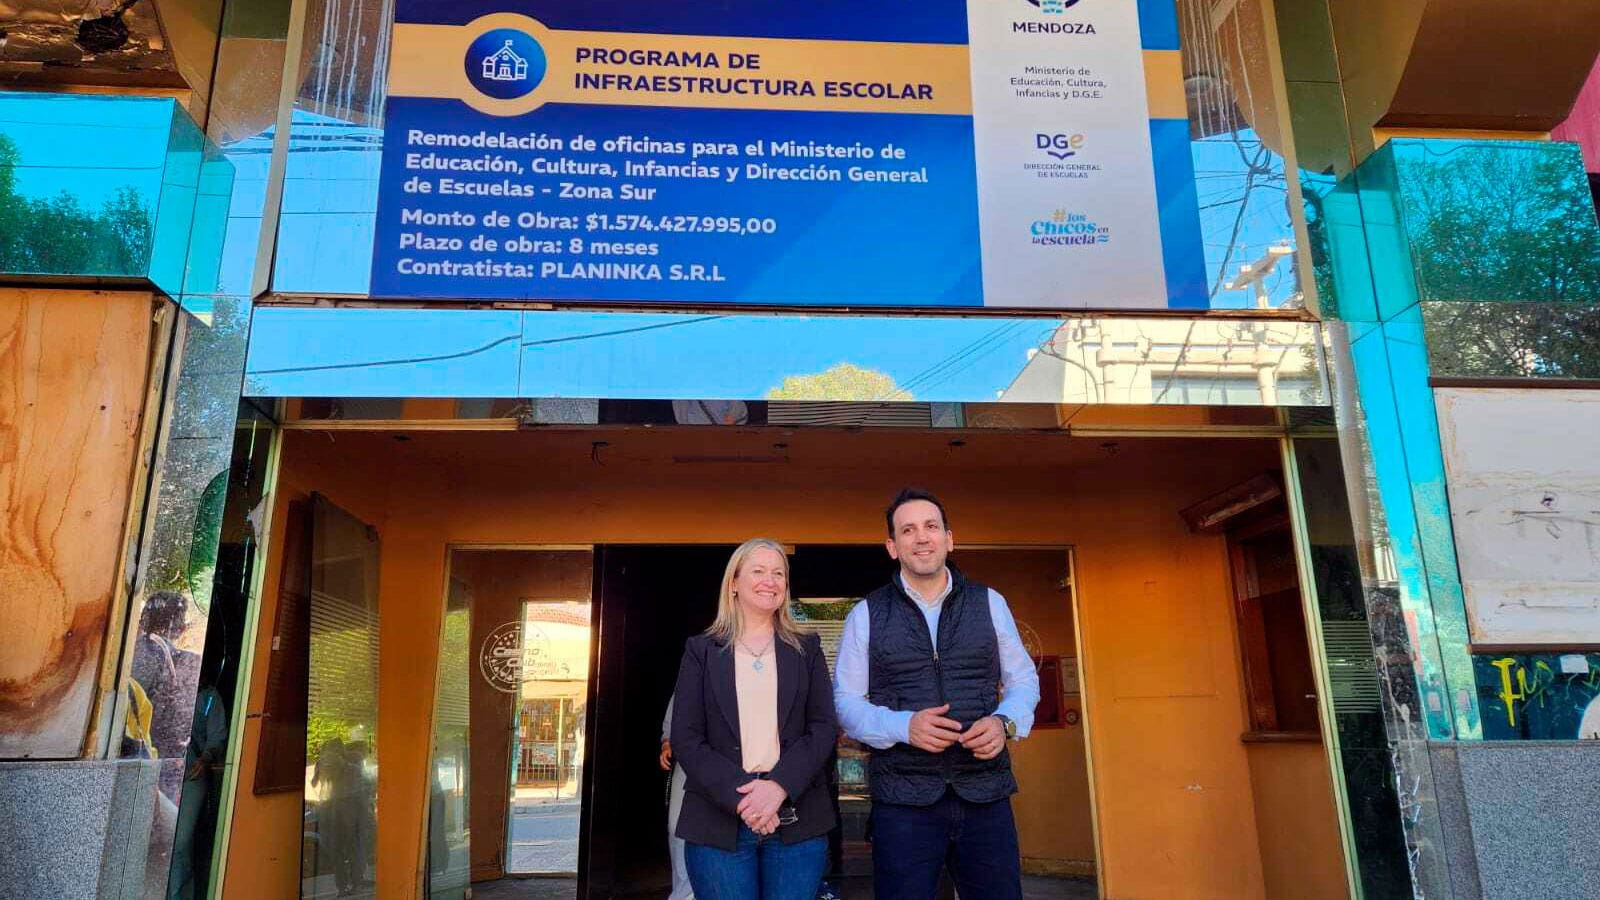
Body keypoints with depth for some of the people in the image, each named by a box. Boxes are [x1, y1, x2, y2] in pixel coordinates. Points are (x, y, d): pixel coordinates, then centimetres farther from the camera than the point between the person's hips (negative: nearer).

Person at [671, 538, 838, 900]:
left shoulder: (806, 649, 11)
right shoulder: (702, 650, 7)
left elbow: (824, 727, 2)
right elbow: (685, 738, -1)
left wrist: (779, 785, -14)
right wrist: (739, 796, -14)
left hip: (797, 822, 1)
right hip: (718, 822, -1)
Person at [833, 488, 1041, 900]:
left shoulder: (990, 603, 7)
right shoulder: (866, 615, 3)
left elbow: (1024, 680, 12)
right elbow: (845, 700, 2)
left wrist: (1004, 722, -10)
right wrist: (904, 726, -15)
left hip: (986, 795, 2)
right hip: (903, 800, -1)